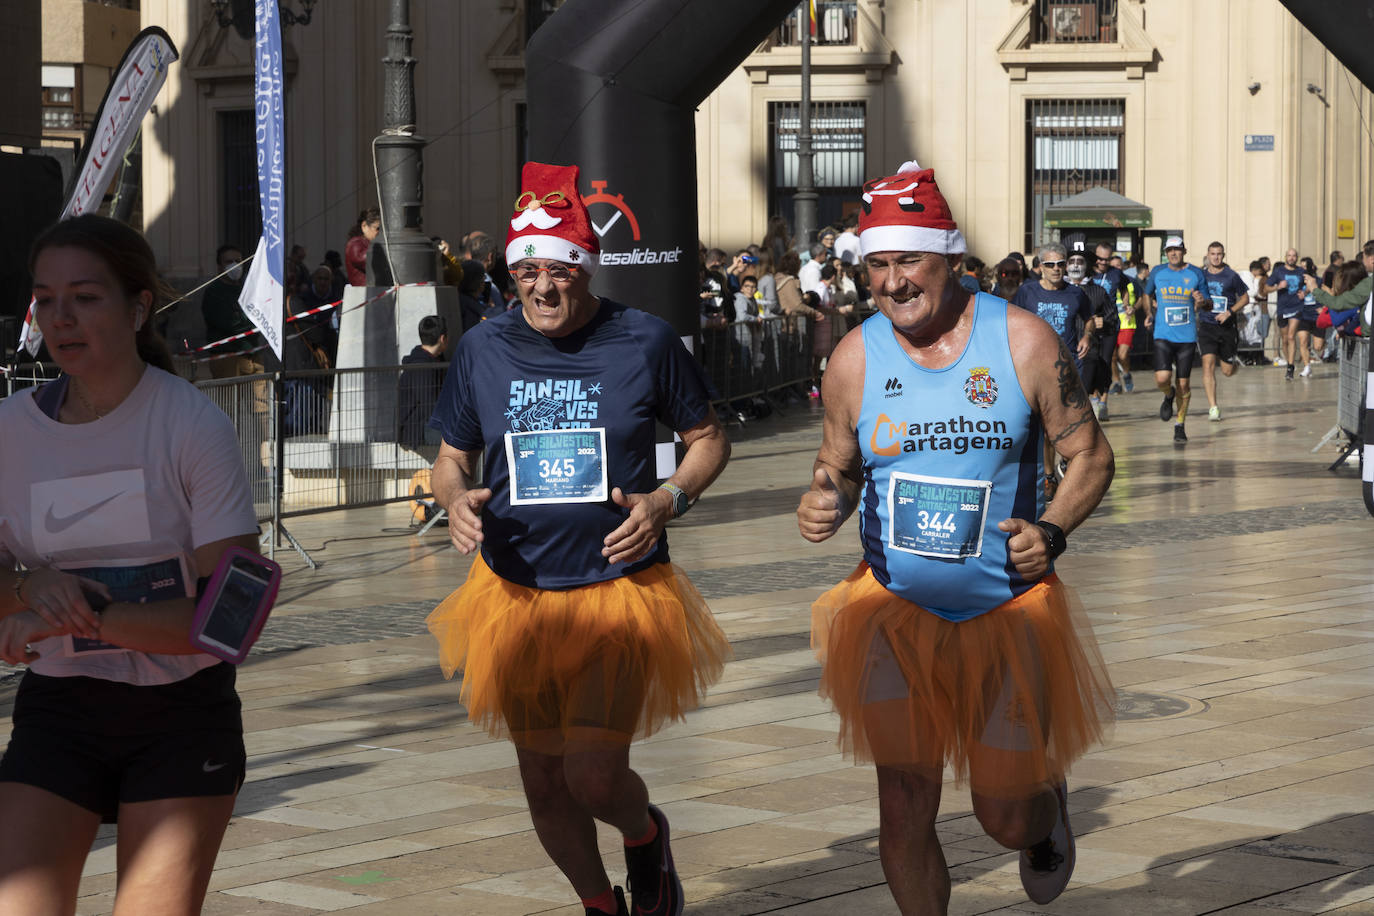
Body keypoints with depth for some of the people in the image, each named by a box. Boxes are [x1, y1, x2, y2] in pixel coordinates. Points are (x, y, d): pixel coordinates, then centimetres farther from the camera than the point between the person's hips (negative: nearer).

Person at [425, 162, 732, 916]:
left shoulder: (645, 341, -6)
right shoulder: (482, 349, 0)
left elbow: (709, 439, 7)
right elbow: (450, 460, 11)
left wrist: (667, 500, -12)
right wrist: (457, 500, -12)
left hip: (620, 590, -3)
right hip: (517, 597, 3)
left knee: (594, 776, -14)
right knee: (544, 786, 11)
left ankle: (646, 834, 23)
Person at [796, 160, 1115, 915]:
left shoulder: (1022, 341, -8)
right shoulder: (855, 358, -4)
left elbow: (1090, 454, -1)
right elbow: (838, 468, 9)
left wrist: (1051, 531, -18)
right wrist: (823, 503, -15)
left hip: (1008, 609, -1)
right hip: (896, 610, 1)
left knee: (1007, 819, 8)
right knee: (904, 808, -4)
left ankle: (1047, 802, 46)